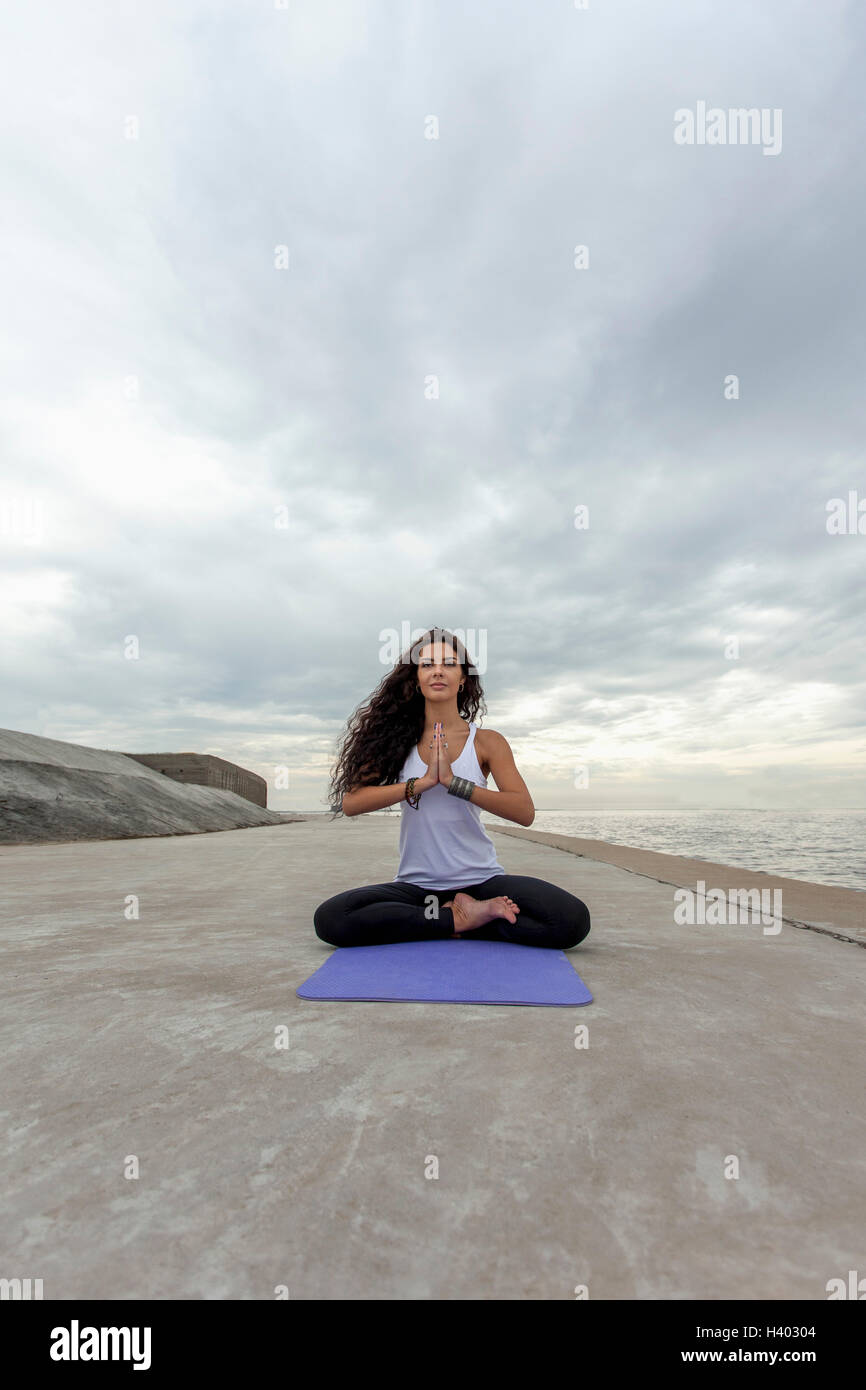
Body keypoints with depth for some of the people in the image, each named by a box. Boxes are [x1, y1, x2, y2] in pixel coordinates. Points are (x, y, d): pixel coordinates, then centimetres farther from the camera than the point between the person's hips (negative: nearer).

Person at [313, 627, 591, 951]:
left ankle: (457, 914, -6)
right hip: (417, 884, 1)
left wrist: (453, 781, -20)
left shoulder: (486, 742, 1)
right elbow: (350, 803, -8)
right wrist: (423, 782, -17)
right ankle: (459, 918, -11)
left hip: (482, 879, -1)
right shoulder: (397, 740, 3)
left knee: (573, 919, -24)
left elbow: (525, 812, -11)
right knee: (329, 919, -24)